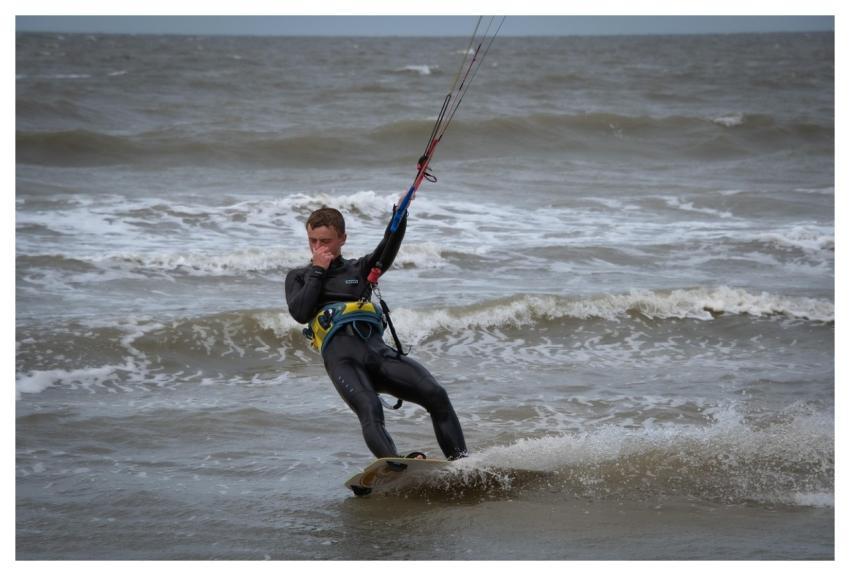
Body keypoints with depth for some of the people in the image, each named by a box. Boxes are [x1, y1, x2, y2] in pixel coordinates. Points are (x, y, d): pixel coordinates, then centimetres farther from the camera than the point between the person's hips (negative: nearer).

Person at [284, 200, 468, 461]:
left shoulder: (358, 269, 28)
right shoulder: (299, 277, 25)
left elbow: (387, 253, 7)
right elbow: (300, 313, 3)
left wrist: (399, 218, -10)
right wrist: (318, 271, 9)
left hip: (377, 349, 3)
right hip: (341, 356, -3)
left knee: (435, 395, -16)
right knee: (370, 411, -31)